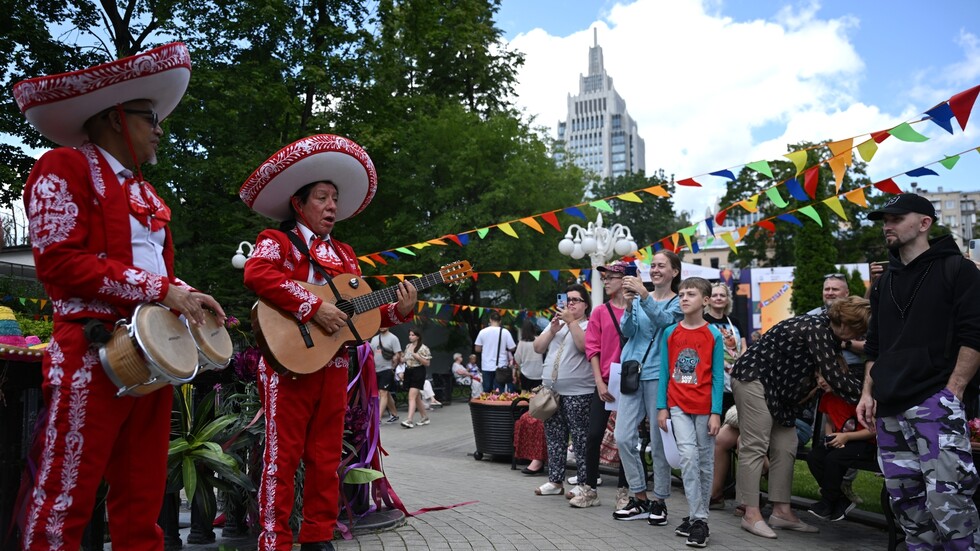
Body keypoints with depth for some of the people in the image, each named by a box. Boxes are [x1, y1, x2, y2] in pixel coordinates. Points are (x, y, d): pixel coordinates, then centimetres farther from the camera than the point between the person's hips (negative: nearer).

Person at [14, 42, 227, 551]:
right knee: (64, 503, -3)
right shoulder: (64, 168, -2)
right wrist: (161, 289, -15)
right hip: (93, 354, -7)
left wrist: (189, 298, 4)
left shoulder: (145, 194, 22)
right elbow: (60, 261, -13)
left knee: (143, 501, 10)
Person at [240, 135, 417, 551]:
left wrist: (397, 310, 1)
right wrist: (314, 307, -26)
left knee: (327, 458, 11)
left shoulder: (344, 254, 19)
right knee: (283, 457, -2)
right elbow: (257, 273, -22)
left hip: (334, 366, 6)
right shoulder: (278, 241, 1)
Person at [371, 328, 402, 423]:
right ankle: (394, 414, 28)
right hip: (376, 370, 7)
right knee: (387, 394, 15)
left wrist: (392, 367, -14)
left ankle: (378, 418, -16)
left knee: (383, 393, -12)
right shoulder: (374, 339, 14)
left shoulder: (393, 338, -4)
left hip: (387, 370, -7)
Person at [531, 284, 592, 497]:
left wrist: (571, 321, -17)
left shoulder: (589, 325, -1)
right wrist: (552, 330, -3)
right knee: (554, 438, 11)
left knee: (580, 439, -4)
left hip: (578, 393, -7)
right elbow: (538, 348, 11)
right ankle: (555, 481, 19)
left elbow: (584, 346, -19)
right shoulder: (556, 323, 18)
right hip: (552, 390, 7)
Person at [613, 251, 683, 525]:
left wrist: (644, 295, -32)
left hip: (659, 375, -4)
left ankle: (659, 501, 15)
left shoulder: (678, 302, 3)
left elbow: (663, 320, -18)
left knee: (659, 441, 1)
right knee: (623, 438, 0)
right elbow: (628, 331, 1)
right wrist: (629, 305, -17)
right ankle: (639, 497, 14)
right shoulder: (639, 297, 14)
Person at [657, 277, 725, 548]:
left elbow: (718, 377, -4)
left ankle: (698, 517, 19)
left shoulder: (714, 335, -3)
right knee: (688, 456, -10)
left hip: (704, 407, -1)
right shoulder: (669, 333, 3)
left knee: (705, 461, 7)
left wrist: (715, 412, -8)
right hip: (678, 405, 1)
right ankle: (698, 519, -1)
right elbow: (664, 372, 5)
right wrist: (662, 407, 2)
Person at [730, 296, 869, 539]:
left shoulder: (826, 330, 6)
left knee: (785, 447, 7)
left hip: (779, 385, 10)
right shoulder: (817, 330, -22)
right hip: (754, 377, -10)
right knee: (755, 446, -9)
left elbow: (837, 370, 15)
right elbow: (835, 378, -22)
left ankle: (781, 511, 12)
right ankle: (751, 515, -6)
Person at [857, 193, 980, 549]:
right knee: (905, 501, 10)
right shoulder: (885, 282, 19)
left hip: (935, 403, -6)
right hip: (889, 409, 7)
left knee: (947, 503, -11)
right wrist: (868, 393, 13)